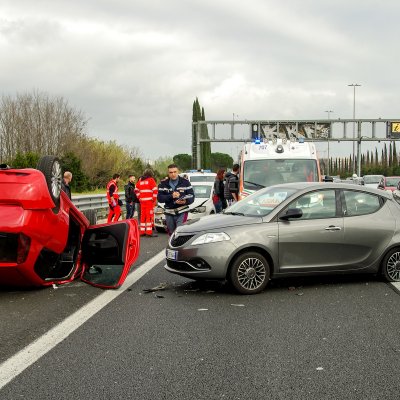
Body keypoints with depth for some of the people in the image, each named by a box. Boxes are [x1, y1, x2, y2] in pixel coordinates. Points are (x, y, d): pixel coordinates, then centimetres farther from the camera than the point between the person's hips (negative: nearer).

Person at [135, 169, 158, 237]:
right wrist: (154, 199, -4)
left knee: (143, 216, 11)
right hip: (149, 200, -6)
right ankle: (149, 232, -10)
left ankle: (142, 231, 14)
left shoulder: (140, 180, 14)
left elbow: (136, 190, 19)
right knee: (150, 216, -6)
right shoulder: (151, 180, -3)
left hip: (142, 201, 6)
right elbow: (155, 190, -12)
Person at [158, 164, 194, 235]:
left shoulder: (185, 182, 1)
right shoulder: (163, 184, 4)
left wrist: (185, 201, -24)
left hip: (182, 213, -3)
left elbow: (191, 196, -3)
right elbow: (159, 198, -5)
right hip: (169, 214, 3)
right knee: (172, 234, 12)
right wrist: (171, 196, -20)